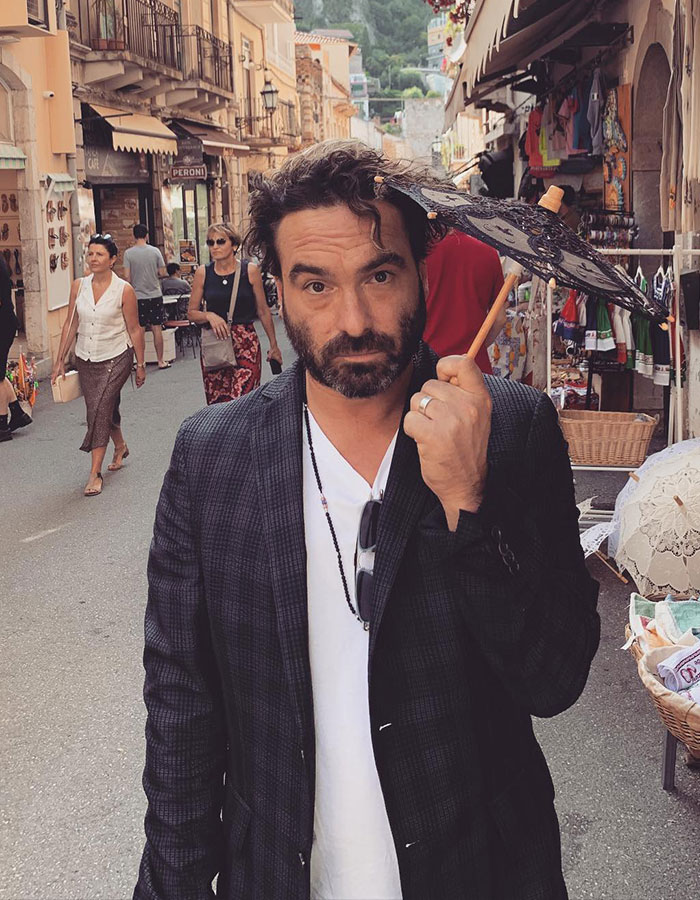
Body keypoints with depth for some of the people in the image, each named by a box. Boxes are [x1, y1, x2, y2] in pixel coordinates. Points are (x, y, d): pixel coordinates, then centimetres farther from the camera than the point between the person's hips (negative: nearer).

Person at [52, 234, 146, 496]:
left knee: (100, 409, -13)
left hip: (115, 359, -4)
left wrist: (140, 364, -2)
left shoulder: (124, 290, -10)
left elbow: (134, 330, -5)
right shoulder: (78, 286, 0)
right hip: (85, 359, 5)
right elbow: (70, 324, 6)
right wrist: (60, 361, 4)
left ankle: (95, 473, -8)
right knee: (106, 408, 16)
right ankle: (120, 447, 45)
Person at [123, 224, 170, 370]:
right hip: (155, 295, 1)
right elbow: (163, 273, -1)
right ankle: (160, 361, 10)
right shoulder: (155, 251, -3)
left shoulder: (128, 253, -6)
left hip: (137, 296, -1)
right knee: (157, 329, 6)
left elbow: (127, 276, -8)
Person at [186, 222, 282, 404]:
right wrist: (208, 316, -12)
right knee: (216, 403, 5)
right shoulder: (203, 273, 4)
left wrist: (273, 345, 11)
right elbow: (191, 313, 10)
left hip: (246, 343, -2)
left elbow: (263, 311, 8)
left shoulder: (250, 270, 0)